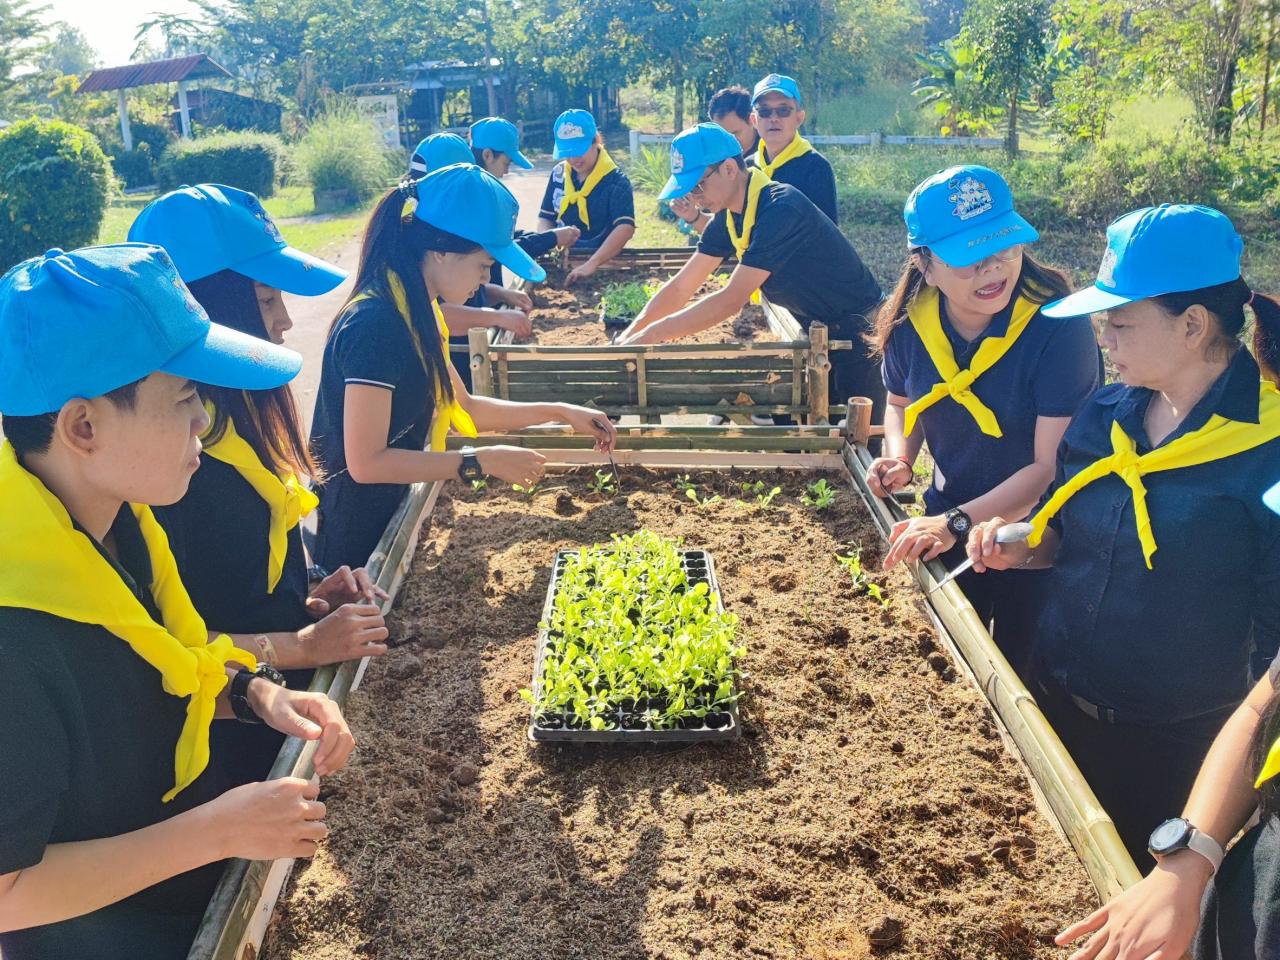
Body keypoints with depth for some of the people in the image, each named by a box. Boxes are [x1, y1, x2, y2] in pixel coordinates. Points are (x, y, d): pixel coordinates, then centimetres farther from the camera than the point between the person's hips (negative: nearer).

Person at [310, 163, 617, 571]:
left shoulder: (418, 315, 4)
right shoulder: (374, 325, -26)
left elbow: (462, 408, 13)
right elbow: (366, 462, -28)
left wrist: (559, 411, 8)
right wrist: (482, 462, -25)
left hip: (388, 512, 9)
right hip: (351, 533, -9)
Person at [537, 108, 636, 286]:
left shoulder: (616, 181, -9)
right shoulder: (558, 174, 7)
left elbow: (626, 227, -23)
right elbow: (545, 218, 14)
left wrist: (591, 264, -34)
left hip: (603, 268, -4)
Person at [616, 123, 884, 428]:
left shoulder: (780, 208, -28)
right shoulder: (728, 218, 1)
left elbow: (732, 299, -32)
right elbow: (681, 287, 2)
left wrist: (653, 334, -30)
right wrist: (629, 335, -11)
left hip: (860, 334, -9)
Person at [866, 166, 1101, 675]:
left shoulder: (1058, 326, -27)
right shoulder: (909, 323, -12)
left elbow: (1052, 465, -27)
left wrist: (957, 523, -32)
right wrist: (899, 459, -10)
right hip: (945, 524, 5)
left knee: (1020, 674, 16)